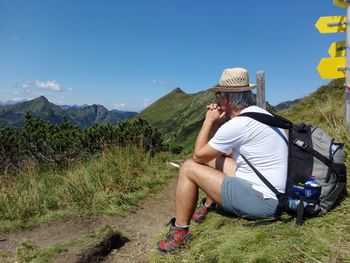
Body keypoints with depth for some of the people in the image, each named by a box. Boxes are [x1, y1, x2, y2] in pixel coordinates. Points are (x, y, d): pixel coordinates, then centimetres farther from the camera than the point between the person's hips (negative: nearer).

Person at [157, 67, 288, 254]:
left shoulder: (237, 124, -22)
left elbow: (198, 156, -10)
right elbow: (229, 153, 18)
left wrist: (209, 121, -1)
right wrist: (215, 123, 8)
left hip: (259, 200, -10)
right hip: (274, 193, 10)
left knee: (188, 169, -8)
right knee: (214, 159, 20)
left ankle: (179, 233, 6)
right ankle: (207, 208, 35)